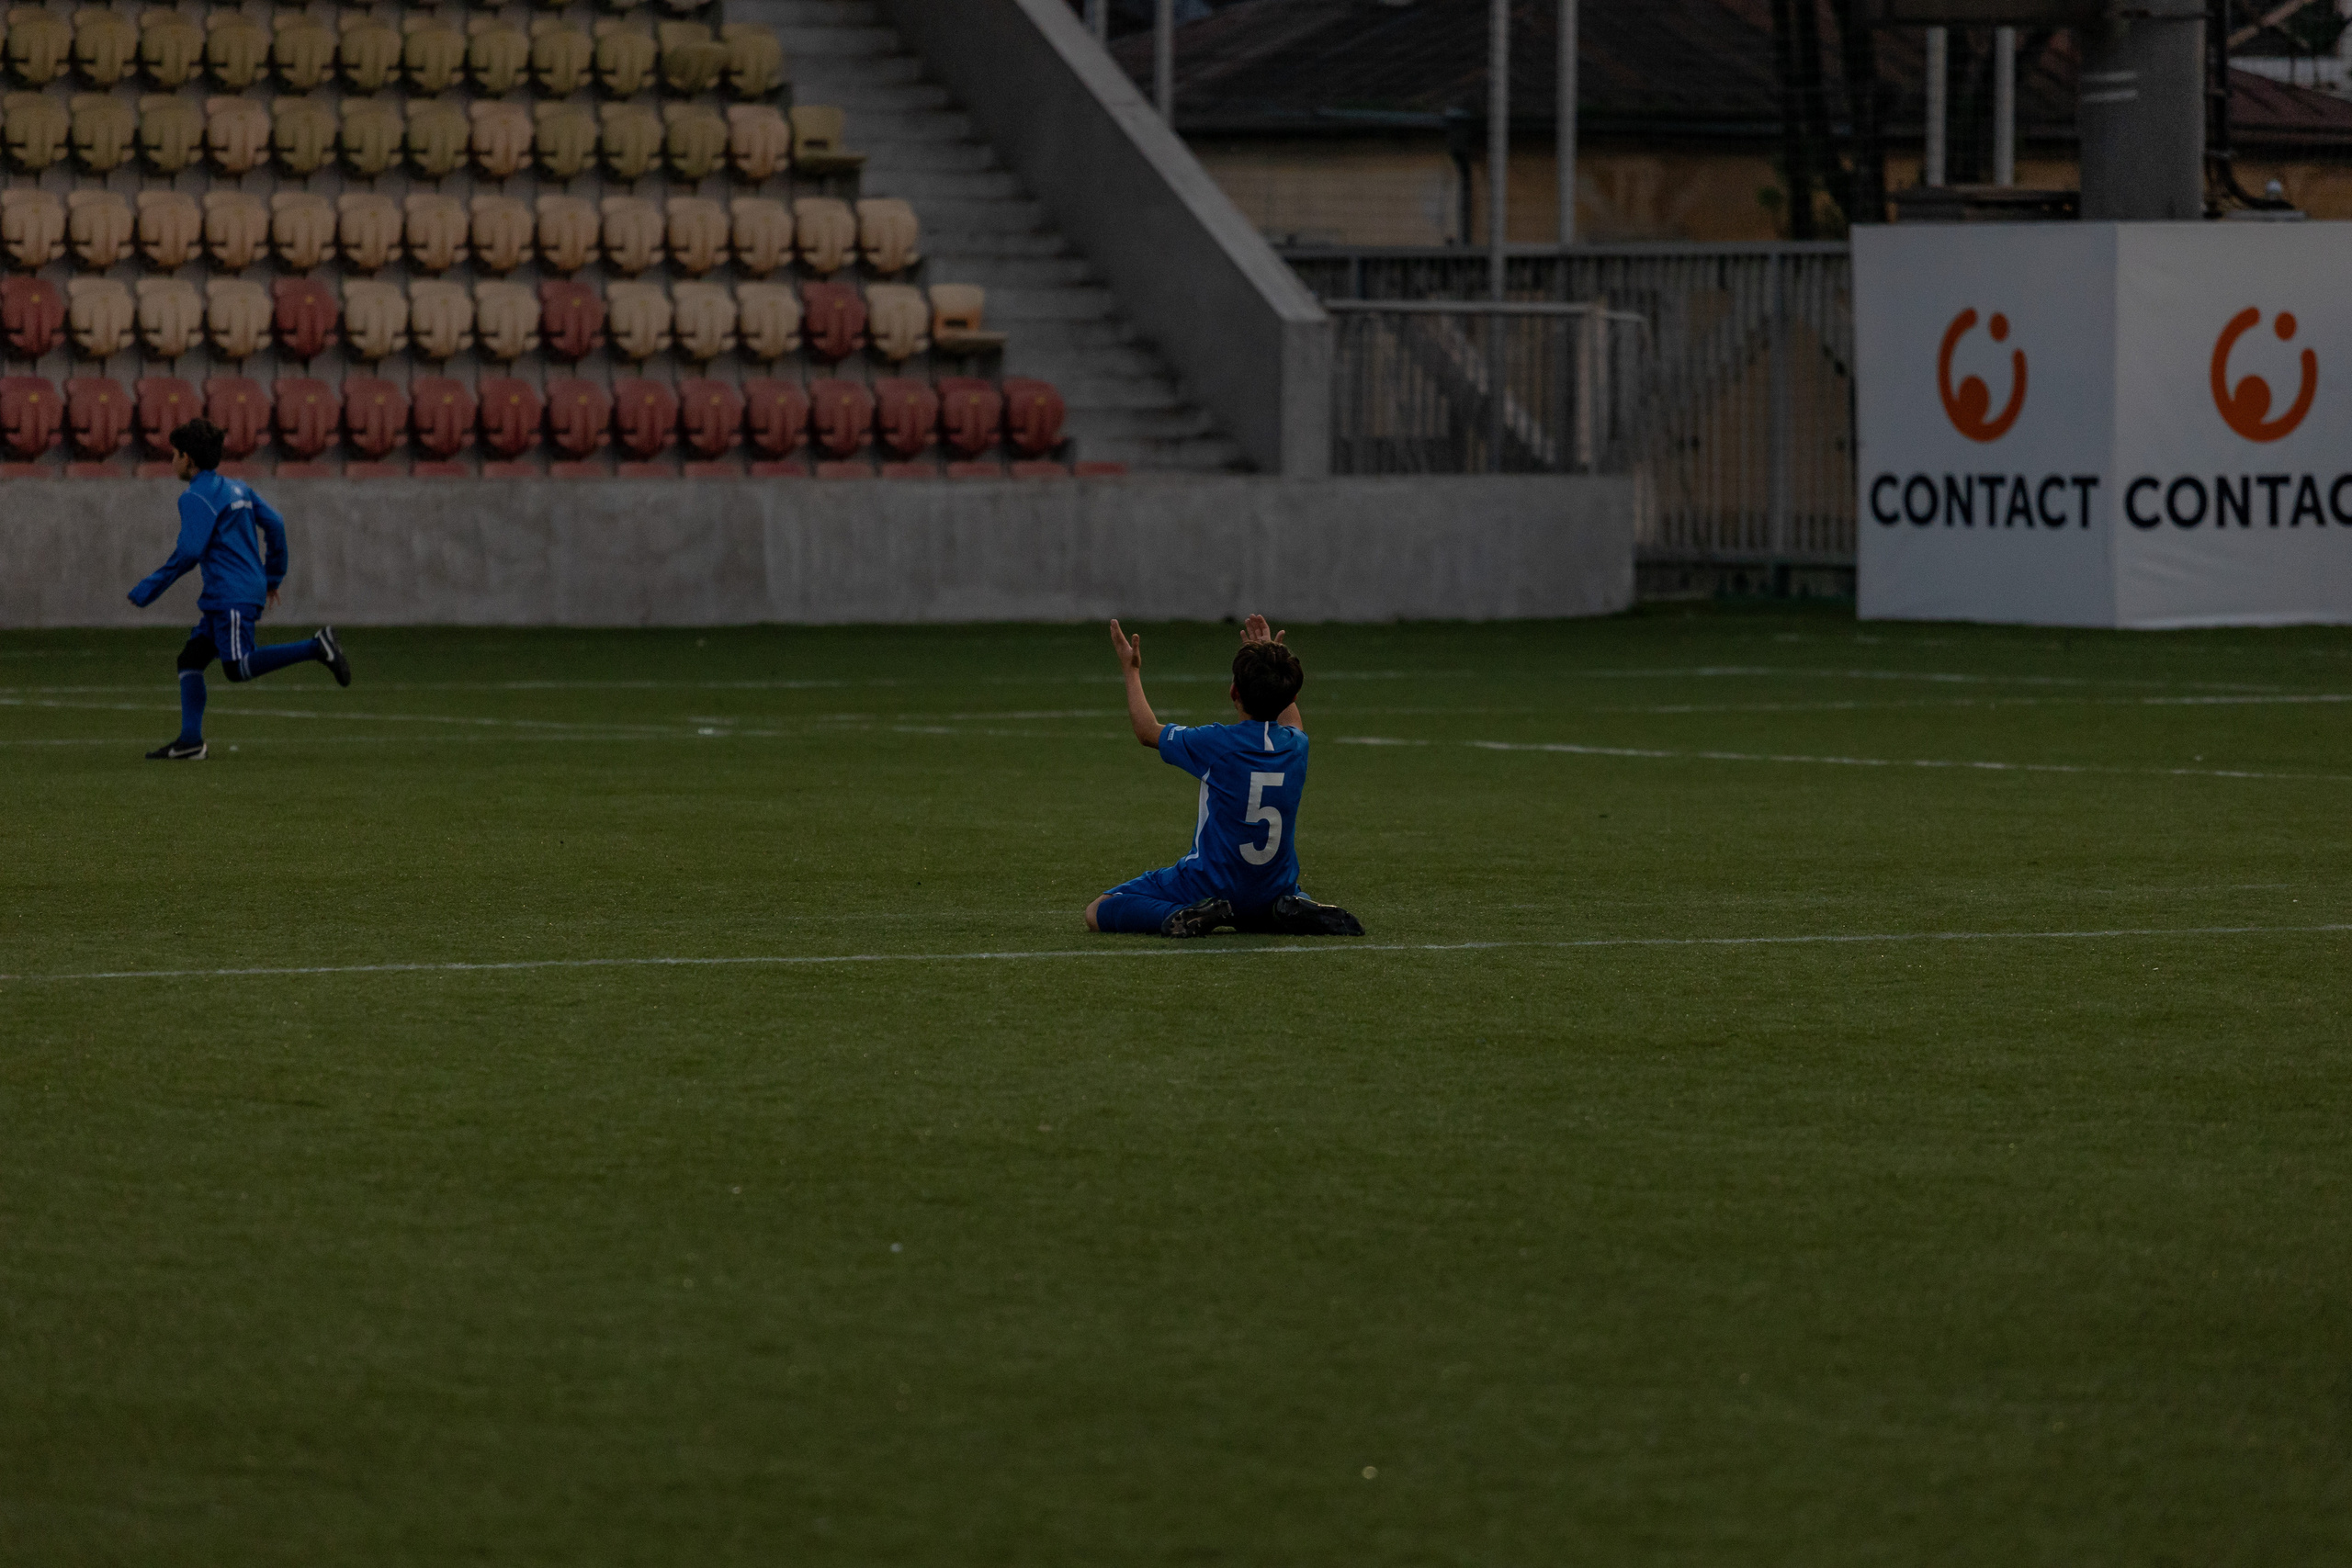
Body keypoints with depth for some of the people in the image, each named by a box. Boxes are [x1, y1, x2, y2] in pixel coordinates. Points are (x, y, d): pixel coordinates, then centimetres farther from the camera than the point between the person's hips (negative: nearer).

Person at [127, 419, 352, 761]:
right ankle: (190, 741, 2)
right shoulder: (237, 488, 16)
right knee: (190, 659, 8)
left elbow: (188, 553, -17)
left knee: (238, 667, -14)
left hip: (232, 595, -10)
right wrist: (273, 576, 26)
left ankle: (317, 647, -16)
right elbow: (275, 524, 17)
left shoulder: (197, 497, -10)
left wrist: (148, 590, -10)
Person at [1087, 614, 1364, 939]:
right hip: (1274, 886, 5)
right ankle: (1293, 912, 4)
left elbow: (1147, 731, 1)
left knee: (1097, 913, 2)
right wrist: (1272, 659, 34)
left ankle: (1183, 913, -19)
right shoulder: (1296, 746, -5)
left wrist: (1131, 672, 16)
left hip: (1211, 885, -4)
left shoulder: (1215, 744, -18)